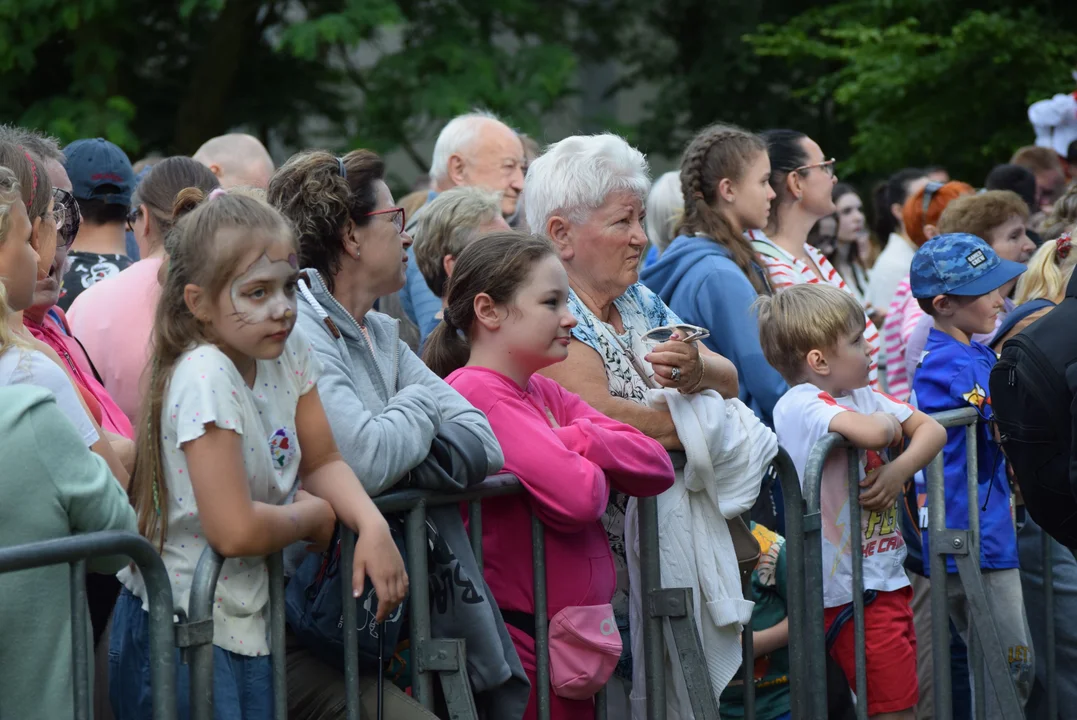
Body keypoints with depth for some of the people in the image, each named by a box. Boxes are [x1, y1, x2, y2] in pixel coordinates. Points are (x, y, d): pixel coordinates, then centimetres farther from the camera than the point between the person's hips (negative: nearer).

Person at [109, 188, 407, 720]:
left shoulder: (287, 351, 0)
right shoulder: (205, 376, -23)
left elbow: (322, 461, 12)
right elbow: (234, 530, -28)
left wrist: (372, 525, -7)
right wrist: (313, 515, -9)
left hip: (246, 625, 8)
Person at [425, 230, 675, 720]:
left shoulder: (547, 394, 14)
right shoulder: (475, 391, -14)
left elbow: (657, 468, 4)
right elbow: (577, 497, -24)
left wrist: (576, 440, -11)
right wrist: (597, 464, -2)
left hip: (581, 638, 8)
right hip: (522, 641, -8)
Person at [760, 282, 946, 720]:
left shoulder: (863, 396, 11)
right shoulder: (800, 405, -16)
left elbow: (933, 430, 11)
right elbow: (873, 433, -33)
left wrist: (900, 470, -9)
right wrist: (889, 422, -8)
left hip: (886, 577, 9)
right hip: (854, 588, -9)